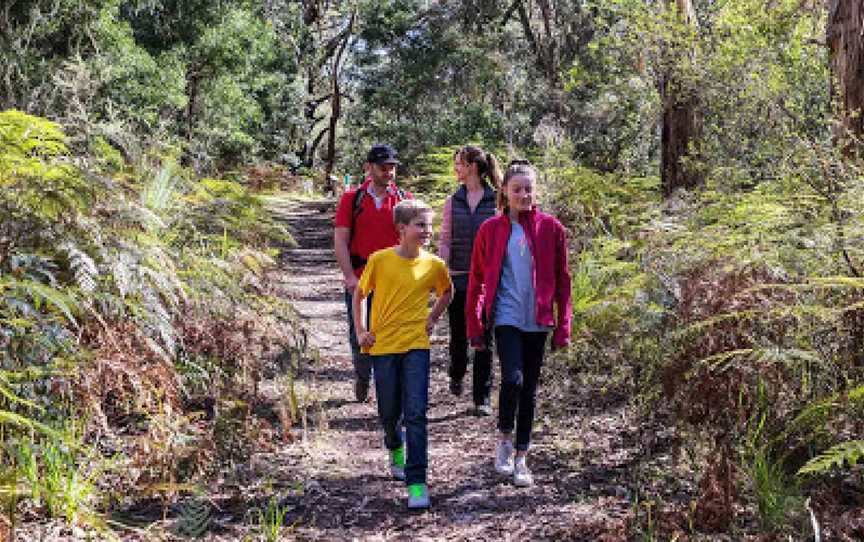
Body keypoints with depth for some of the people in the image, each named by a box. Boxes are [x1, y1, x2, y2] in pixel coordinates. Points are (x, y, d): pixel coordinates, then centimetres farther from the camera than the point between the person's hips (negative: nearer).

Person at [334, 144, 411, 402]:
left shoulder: (404, 199, 4)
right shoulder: (352, 199, 3)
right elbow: (340, 240, 0)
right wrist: (349, 276, -9)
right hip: (359, 280, 0)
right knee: (358, 335, 10)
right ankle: (362, 378, 31)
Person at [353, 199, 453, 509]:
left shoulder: (434, 265, -2)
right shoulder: (380, 260, -7)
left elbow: (447, 292, 20)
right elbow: (360, 293, 7)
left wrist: (433, 318, 8)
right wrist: (360, 331, 3)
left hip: (416, 345, 0)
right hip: (382, 345, 0)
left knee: (416, 414, -10)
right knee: (389, 413, 12)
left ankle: (416, 483, -6)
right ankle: (396, 450, 46)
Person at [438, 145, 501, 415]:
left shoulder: (496, 200, -1)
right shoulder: (453, 201, 6)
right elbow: (444, 240, 7)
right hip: (458, 278, 2)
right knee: (458, 334, 8)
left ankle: (482, 398, 7)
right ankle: (456, 375, 38)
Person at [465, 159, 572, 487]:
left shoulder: (550, 228, 2)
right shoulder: (491, 230, 1)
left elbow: (562, 280, 6)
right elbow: (477, 280, 6)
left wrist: (563, 326, 3)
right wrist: (474, 326, 4)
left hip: (537, 321, 2)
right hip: (507, 316, -2)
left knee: (530, 388, 8)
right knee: (513, 379, -19)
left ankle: (521, 457, 20)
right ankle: (504, 438, 7)